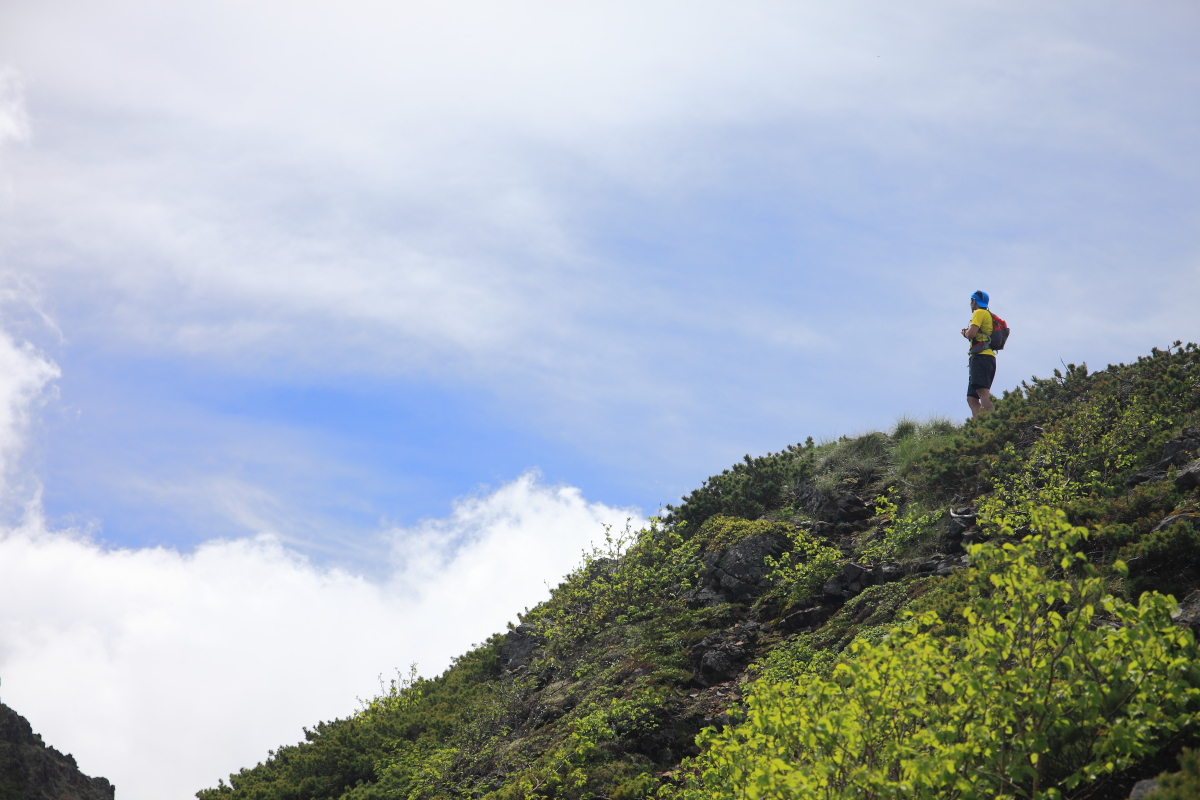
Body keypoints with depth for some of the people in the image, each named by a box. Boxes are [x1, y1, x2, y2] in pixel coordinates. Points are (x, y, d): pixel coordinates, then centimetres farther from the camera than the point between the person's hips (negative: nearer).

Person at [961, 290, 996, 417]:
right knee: (972, 399, 4)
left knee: (983, 393, -25)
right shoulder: (989, 316, 30)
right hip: (989, 357, 10)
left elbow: (971, 334, -11)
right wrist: (968, 333, 21)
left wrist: (966, 332, 8)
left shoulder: (979, 313, 1)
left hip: (981, 357, -10)